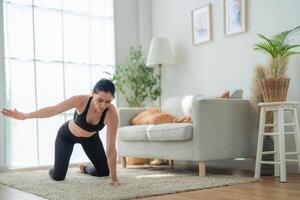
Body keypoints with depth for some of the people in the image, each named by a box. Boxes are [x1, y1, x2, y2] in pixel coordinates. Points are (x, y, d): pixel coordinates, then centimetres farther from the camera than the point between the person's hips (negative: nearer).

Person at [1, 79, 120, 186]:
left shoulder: (111, 113, -37)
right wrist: (24, 116, -21)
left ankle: (84, 168, 36)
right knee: (58, 177, -7)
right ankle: (53, 170, 31)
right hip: (67, 135, -1)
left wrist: (114, 179, -35)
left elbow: (111, 149, -34)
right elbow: (53, 110, -27)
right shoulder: (81, 100, -39)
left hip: (90, 138, 2)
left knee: (104, 172, 4)